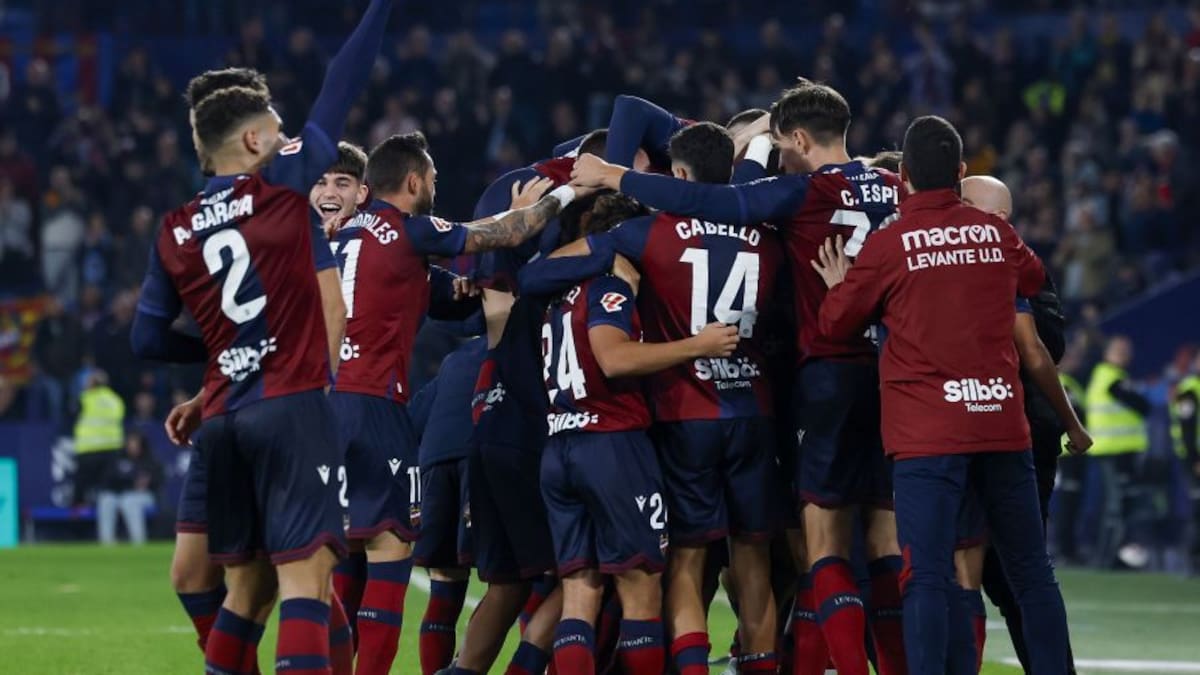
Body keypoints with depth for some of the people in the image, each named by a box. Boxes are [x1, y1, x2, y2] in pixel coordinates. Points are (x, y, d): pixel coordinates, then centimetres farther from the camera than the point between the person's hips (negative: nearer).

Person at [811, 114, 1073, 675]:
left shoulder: (889, 245, -5)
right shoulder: (997, 234, 7)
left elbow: (835, 325, 5)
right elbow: (1034, 279, 30)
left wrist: (838, 285, 25)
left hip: (928, 433, -4)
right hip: (1003, 421, 4)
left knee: (927, 576, -7)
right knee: (1032, 571, 11)